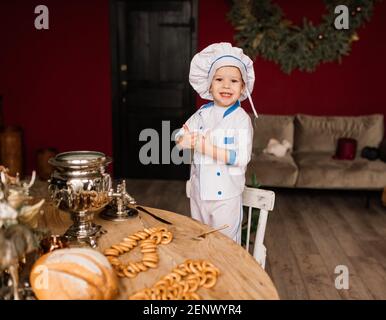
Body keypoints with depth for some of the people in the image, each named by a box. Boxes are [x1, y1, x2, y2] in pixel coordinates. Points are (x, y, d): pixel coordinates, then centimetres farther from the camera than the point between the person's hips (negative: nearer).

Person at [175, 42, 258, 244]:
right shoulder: (203, 113, 3)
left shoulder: (241, 119, -12)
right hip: (198, 191, 5)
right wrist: (191, 139, -18)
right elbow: (179, 138, 6)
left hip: (226, 196, -5)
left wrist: (206, 147, -26)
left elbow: (242, 158, -21)